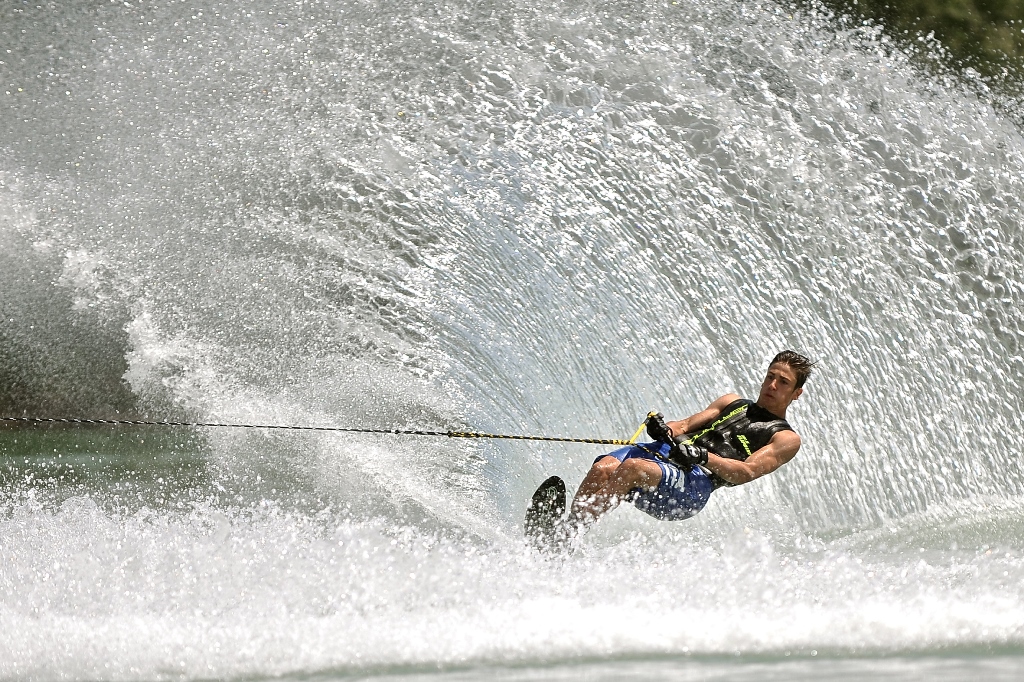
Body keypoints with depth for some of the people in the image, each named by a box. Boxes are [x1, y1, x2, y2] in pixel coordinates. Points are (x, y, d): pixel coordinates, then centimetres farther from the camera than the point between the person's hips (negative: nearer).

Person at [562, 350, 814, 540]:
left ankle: (566, 536, -40)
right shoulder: (733, 402, 32)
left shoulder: (786, 439, 13)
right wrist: (665, 430, -3)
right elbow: (688, 425, 21)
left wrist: (703, 456, -19)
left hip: (696, 483, -6)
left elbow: (747, 472, -4)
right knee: (602, 469, -26)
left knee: (632, 467, -35)